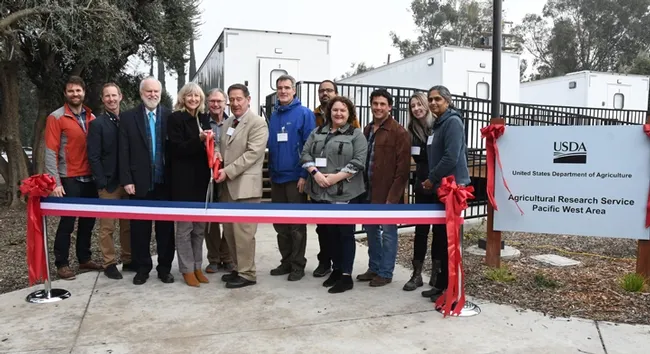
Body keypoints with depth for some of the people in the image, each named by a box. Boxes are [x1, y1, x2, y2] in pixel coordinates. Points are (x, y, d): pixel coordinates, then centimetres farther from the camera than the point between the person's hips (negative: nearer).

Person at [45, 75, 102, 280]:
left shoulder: (92, 117, 10)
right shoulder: (56, 118, -4)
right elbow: (50, 152, -8)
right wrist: (55, 182, -14)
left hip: (90, 178, 5)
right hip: (69, 179, -4)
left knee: (88, 221, 11)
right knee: (67, 222, 0)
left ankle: (84, 259, 24)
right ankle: (62, 264, 12)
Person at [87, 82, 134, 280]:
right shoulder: (97, 124, -1)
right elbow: (93, 156, -6)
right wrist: (102, 182, -13)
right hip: (108, 183, -3)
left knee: (128, 225, 8)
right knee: (107, 226, 1)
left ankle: (127, 260, 19)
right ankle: (110, 263, 10)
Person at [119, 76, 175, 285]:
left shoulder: (170, 116, 2)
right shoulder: (128, 117, 3)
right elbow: (124, 152, 0)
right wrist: (126, 180, -7)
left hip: (165, 183, 0)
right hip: (139, 183, 0)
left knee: (166, 228, 8)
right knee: (140, 229, 8)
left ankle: (165, 268, 20)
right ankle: (142, 268, 22)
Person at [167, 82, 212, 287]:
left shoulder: (203, 120, 13)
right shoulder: (175, 118, -4)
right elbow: (177, 148, -14)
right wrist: (199, 140, -26)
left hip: (201, 179, 6)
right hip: (184, 180, -6)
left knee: (200, 227, 10)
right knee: (185, 227, 0)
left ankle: (197, 267, 20)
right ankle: (187, 269, 10)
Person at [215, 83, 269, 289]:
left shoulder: (258, 123, -7)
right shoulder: (227, 123, 18)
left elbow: (252, 153, -16)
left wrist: (228, 171, -18)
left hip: (245, 185, -8)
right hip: (227, 185, 8)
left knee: (243, 231, -5)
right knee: (229, 230, 13)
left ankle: (247, 274, 7)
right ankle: (238, 268, 26)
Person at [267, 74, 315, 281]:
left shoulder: (304, 113, -7)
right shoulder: (273, 115, 12)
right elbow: (270, 146, 15)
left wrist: (304, 174, -16)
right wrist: (270, 172, 10)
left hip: (295, 177, -6)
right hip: (276, 177, 6)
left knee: (296, 224, 3)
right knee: (280, 224, 13)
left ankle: (298, 265, 14)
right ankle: (286, 261, 25)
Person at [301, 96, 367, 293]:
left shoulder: (356, 135, 1)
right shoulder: (317, 133, 14)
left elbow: (359, 162, -9)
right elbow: (305, 154, 7)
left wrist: (336, 177, -17)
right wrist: (316, 173, -10)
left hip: (345, 193, -4)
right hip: (320, 192, 5)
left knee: (345, 233, 1)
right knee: (328, 232, 13)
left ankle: (346, 276, 9)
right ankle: (337, 269, 28)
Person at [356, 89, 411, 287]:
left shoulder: (399, 132, -9)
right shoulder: (366, 131, 13)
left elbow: (402, 168, -14)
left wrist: (393, 195, -17)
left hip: (388, 193, -7)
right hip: (368, 190, 8)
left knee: (388, 232, 3)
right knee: (371, 230, 16)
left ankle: (385, 272, 14)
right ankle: (374, 268, 29)